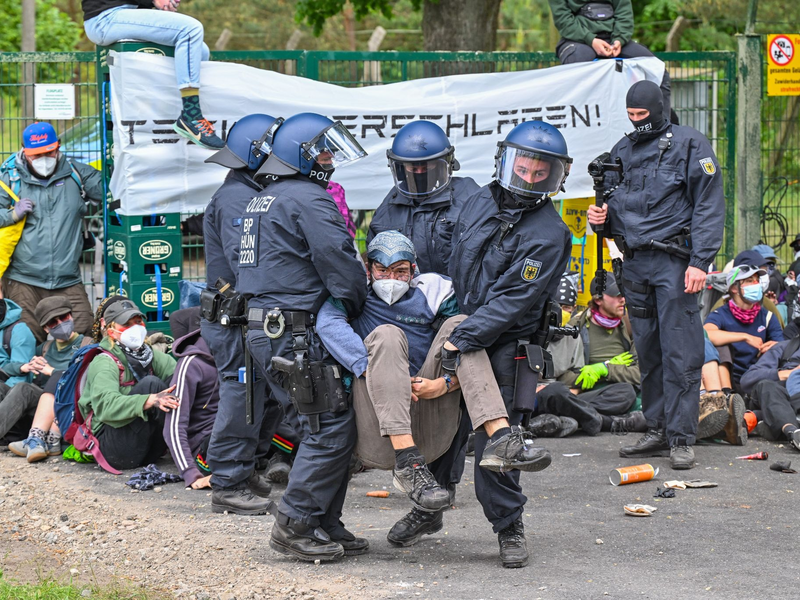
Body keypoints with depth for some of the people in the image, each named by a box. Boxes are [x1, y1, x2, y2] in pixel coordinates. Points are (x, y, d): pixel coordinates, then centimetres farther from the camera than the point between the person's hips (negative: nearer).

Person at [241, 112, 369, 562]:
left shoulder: (264, 200, 22)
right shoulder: (309, 199, -11)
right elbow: (339, 260, -18)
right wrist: (358, 302, -1)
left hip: (266, 329, 10)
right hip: (295, 334, -10)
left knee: (323, 426, 14)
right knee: (332, 427, -8)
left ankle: (325, 525, 15)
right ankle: (296, 525, -6)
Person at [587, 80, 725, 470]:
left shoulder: (689, 145, -2)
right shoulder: (622, 151, 17)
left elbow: (709, 205, -7)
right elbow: (613, 202, 28)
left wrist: (700, 261, -15)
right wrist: (599, 215, 3)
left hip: (673, 260, -6)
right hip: (635, 262, 6)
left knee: (679, 353, -8)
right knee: (647, 351, 9)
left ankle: (681, 438, -6)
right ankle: (658, 430, 16)